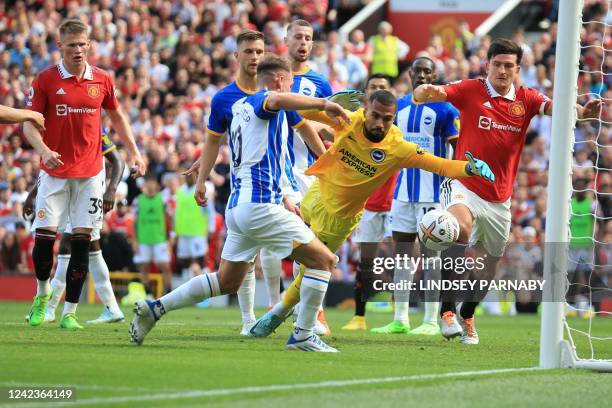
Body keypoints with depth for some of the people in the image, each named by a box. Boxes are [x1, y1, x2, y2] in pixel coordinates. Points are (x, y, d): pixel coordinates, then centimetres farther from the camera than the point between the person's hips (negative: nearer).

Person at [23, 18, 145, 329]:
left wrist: (133, 151, 11)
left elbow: (116, 116, 19)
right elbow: (30, 122, -3)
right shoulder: (45, 80, -3)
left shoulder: (102, 80, 4)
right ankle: (42, 293, 22)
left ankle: (70, 312, 3)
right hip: (54, 171, -2)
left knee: (82, 240, -3)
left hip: (90, 172, 2)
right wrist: (43, 149, -22)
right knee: (45, 236, -7)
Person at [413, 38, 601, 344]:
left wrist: (583, 111, -36)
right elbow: (435, 94, -18)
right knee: (460, 229, -36)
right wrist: (424, 91, -43)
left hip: (499, 199, 4)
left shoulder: (526, 99, 1)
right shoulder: (470, 90, -6)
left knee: (488, 270, 14)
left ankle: (467, 317, 43)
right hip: (464, 186, -4)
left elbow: (555, 107, -15)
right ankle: (447, 309, -26)